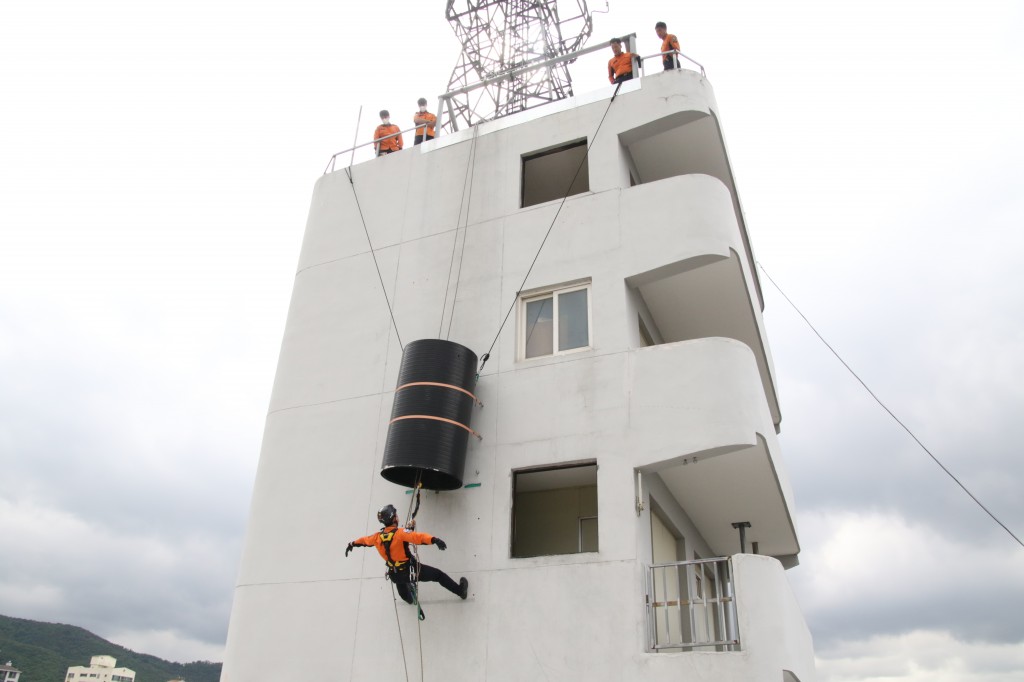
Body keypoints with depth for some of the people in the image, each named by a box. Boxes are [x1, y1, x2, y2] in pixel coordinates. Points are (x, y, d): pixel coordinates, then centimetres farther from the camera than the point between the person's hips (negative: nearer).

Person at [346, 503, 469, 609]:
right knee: (438, 574, 10)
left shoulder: (378, 537, -5)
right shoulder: (400, 533, -25)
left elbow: (365, 540, 16)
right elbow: (417, 537, -42)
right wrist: (434, 540, -55)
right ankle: (460, 591, 20)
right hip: (411, 570, -6)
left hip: (395, 575, 6)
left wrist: (352, 544, 35)